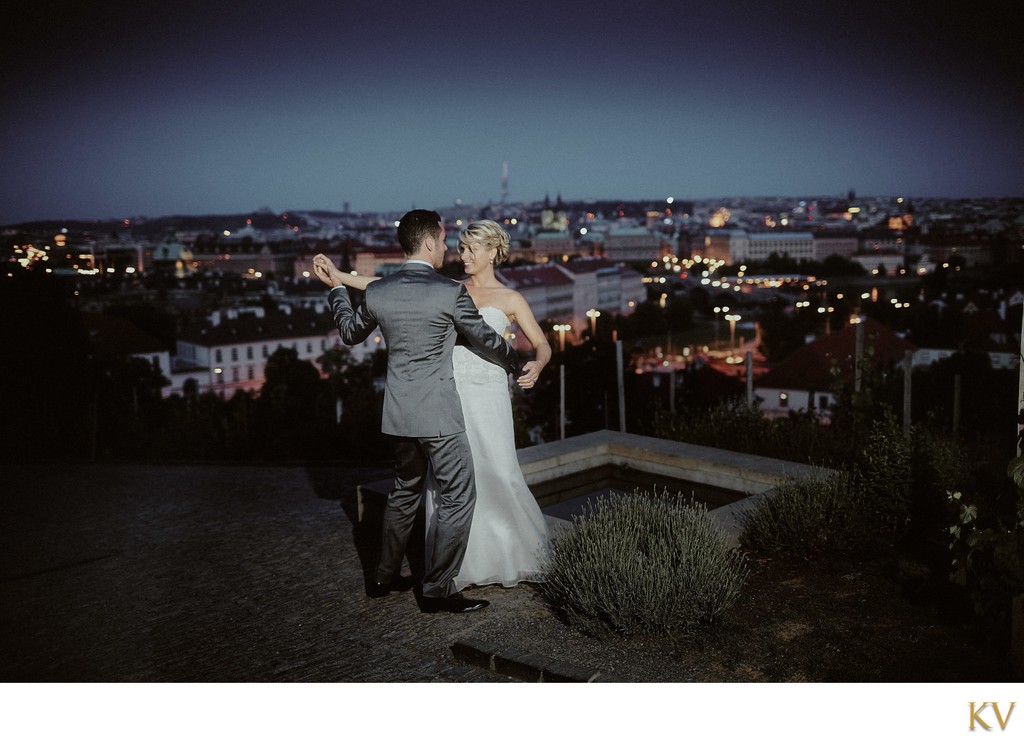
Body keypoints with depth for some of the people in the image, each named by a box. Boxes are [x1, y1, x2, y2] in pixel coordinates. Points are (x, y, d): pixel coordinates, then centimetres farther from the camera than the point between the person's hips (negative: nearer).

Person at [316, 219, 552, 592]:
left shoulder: (510, 299, 3)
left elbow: (542, 345, 3)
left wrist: (537, 366, -19)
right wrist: (341, 277, 3)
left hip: (487, 396, -3)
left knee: (498, 476, -5)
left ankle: (518, 549, 20)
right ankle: (456, 562, 12)